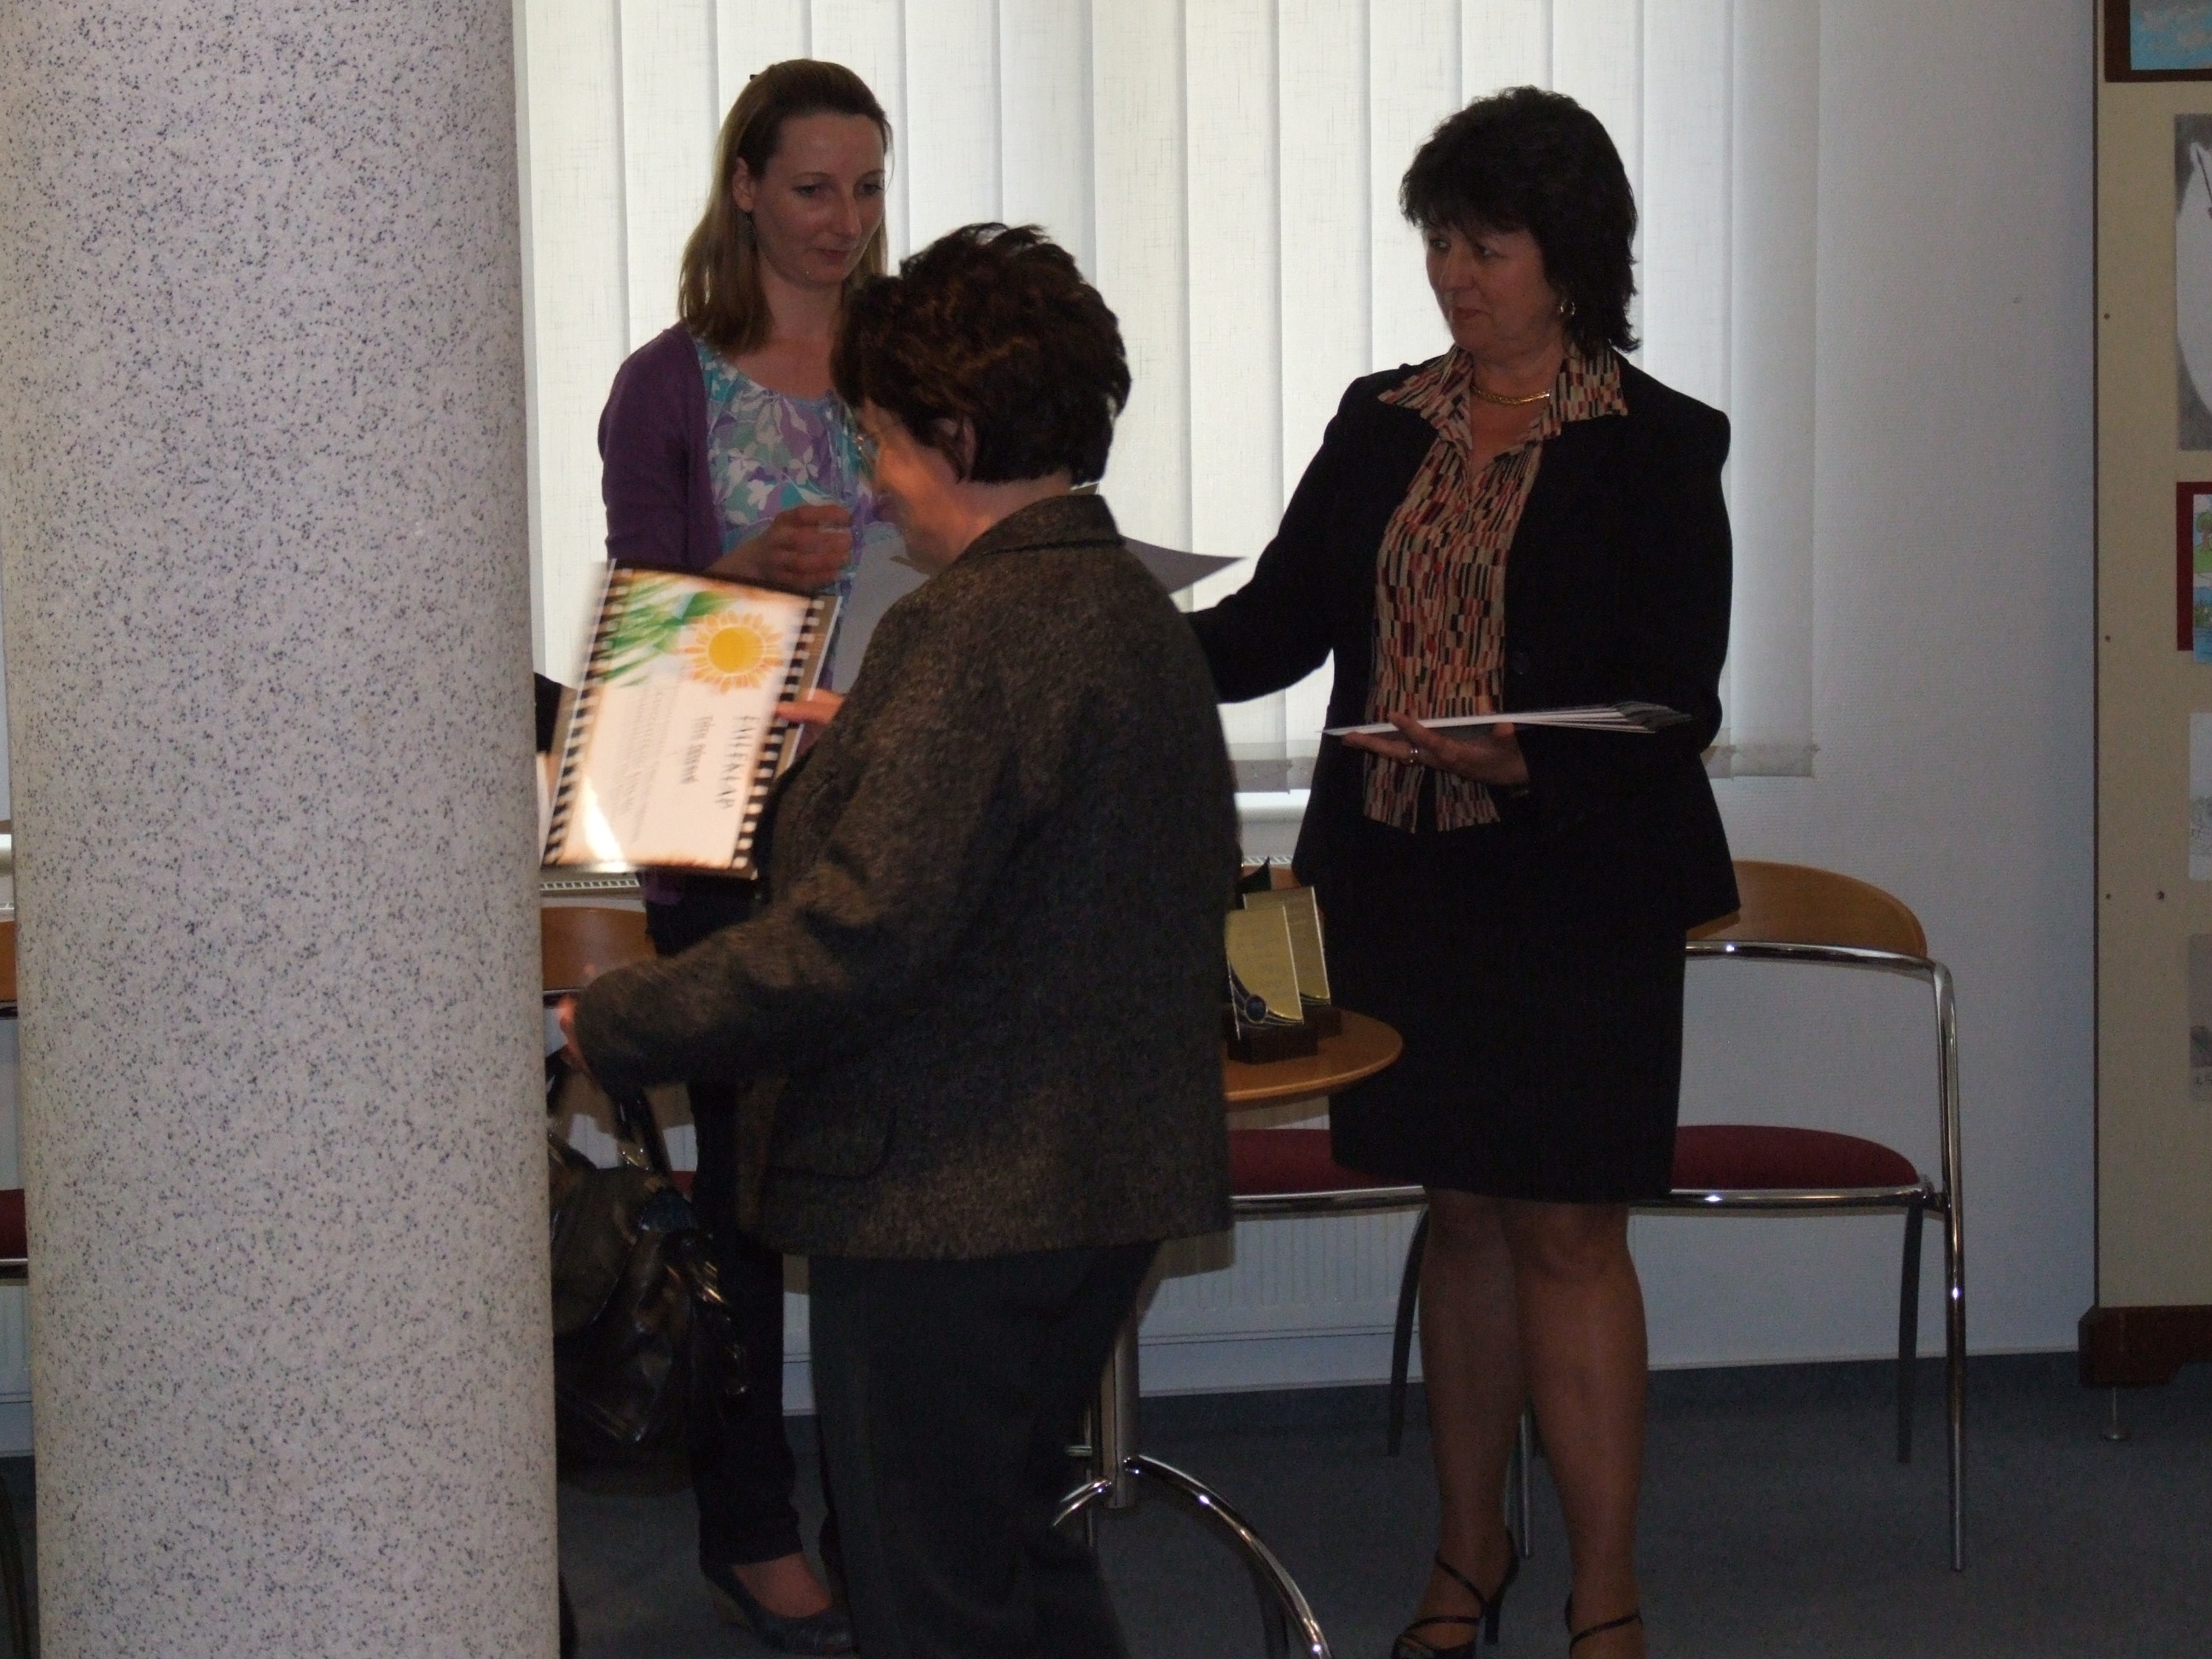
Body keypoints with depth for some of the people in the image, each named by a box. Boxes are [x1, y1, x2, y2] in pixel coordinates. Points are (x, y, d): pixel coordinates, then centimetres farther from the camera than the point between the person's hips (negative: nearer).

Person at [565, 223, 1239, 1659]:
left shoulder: (968, 634, -20)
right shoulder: (1140, 611, 9)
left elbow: (853, 939, -26)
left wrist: (604, 1029, -17)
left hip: (950, 1204, -10)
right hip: (1112, 1174, 10)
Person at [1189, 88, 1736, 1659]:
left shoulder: (1654, 448, -5)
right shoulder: (1384, 426, 10)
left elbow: (1675, 703, -9)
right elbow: (1281, 619, 8)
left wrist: (1520, 763, -26)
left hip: (1576, 889, -5)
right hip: (1409, 881, 5)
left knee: (1568, 1231, -4)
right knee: (1465, 1217, 14)